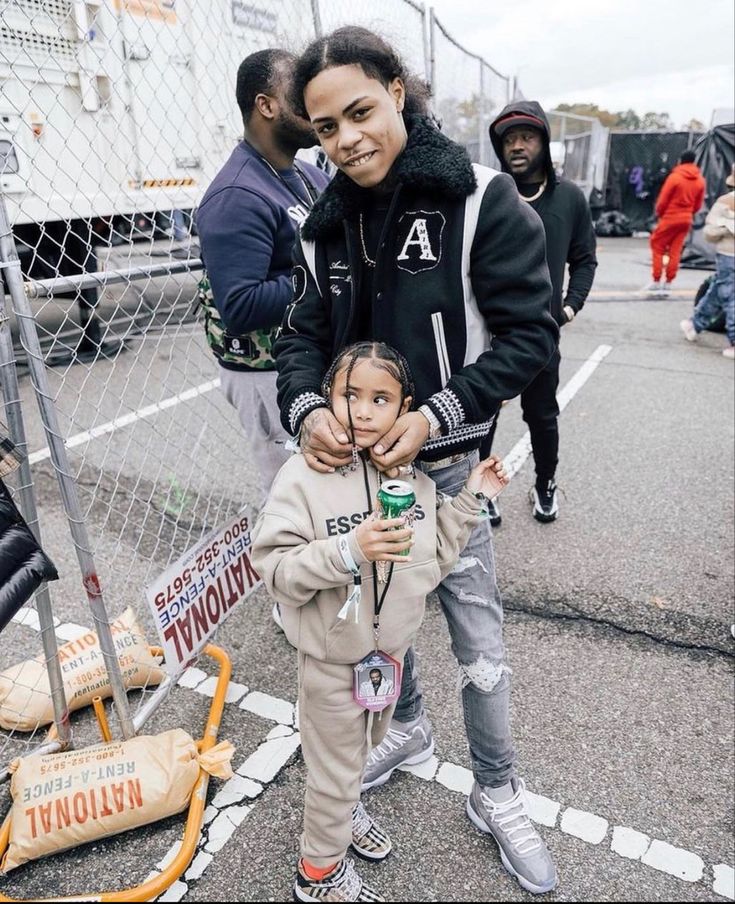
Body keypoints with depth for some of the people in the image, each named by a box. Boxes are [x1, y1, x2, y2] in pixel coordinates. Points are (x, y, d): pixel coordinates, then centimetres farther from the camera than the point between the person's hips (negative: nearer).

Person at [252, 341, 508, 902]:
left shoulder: (414, 476, -6)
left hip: (393, 647, 6)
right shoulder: (305, 477, -22)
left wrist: (471, 499, -6)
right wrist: (348, 551, -36)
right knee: (335, 769, 15)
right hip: (333, 660, -5)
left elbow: (434, 557, 1)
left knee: (366, 744, 30)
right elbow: (275, 567, -24)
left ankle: (345, 811, 61)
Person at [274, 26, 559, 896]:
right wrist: (307, 408, -18)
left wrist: (435, 415, -23)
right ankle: (408, 725, 49)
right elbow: (303, 335, 3)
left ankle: (497, 794, 33)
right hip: (353, 459, 5)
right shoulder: (326, 224, 3)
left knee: (478, 640, 8)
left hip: (445, 462, -4)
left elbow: (528, 334, -14)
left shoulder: (481, 201, -12)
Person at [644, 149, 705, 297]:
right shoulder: (700, 180, 4)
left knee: (657, 247, 6)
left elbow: (663, 200, -10)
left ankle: (656, 282, 2)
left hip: (670, 218, -5)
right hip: (686, 220, 5)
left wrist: (659, 214, 7)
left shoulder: (675, 176, -12)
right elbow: (698, 204, 8)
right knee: (675, 252, 9)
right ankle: (668, 284, 10)